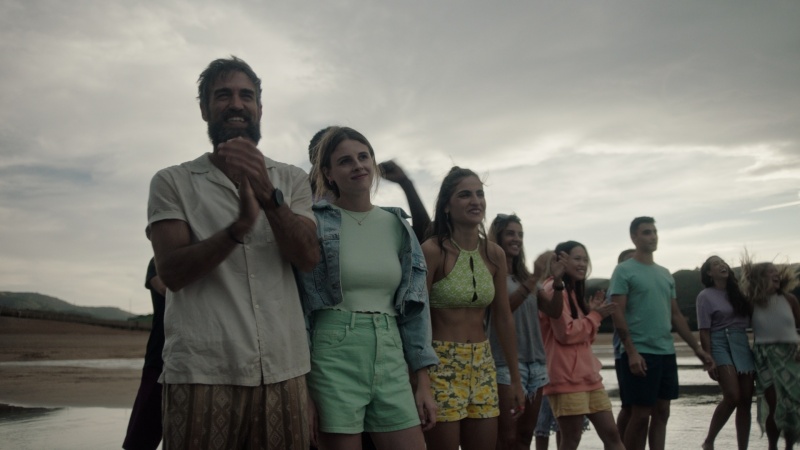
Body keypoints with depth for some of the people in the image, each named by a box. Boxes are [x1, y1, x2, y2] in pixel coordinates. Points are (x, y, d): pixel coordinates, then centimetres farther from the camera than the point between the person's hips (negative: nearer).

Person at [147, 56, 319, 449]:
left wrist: (268, 194, -19)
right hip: (201, 372, -1)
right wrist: (240, 225, -23)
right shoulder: (172, 182, 5)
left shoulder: (292, 180, 10)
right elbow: (171, 272, -7)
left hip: (283, 370, 2)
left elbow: (307, 258, -4)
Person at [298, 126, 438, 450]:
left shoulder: (398, 227, 10)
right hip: (332, 358, -4)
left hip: (391, 360, 4)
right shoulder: (314, 224, -4)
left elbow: (414, 307, 11)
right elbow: (298, 305, -5)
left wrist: (423, 382, 6)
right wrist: (301, 384, -10)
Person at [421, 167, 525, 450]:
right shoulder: (432, 250, -12)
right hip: (440, 363, -5)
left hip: (482, 365, 6)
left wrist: (515, 378, 12)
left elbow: (503, 319, 10)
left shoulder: (494, 254, 4)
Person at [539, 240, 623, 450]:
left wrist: (592, 311, 5)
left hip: (588, 374, 10)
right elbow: (566, 333, -18)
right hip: (566, 377, -10)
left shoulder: (574, 291, 19)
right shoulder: (555, 290, -11)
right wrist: (595, 316, -7)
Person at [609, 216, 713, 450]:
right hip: (640, 353, -7)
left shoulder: (665, 274, 15)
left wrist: (697, 348, 13)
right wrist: (631, 352, -19)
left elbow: (676, 315, 18)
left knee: (661, 413, 10)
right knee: (641, 414, -1)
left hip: (667, 353, 7)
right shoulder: (624, 270, -6)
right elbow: (618, 315, -12)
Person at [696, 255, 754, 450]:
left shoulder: (737, 291, 14)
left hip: (742, 344, 6)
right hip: (721, 344, -6)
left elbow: (749, 320, 16)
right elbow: (704, 332, -7)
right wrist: (709, 360, -13)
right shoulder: (705, 296, -2)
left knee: (746, 400, 1)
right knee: (732, 397, -18)